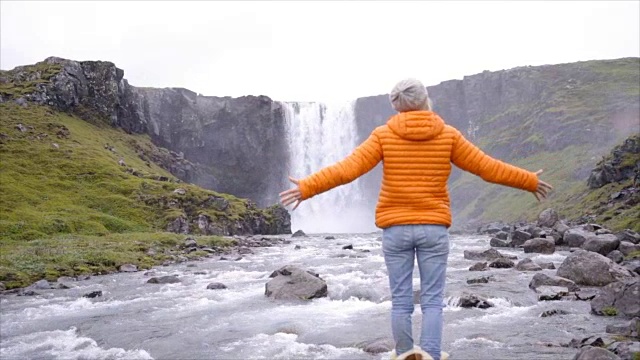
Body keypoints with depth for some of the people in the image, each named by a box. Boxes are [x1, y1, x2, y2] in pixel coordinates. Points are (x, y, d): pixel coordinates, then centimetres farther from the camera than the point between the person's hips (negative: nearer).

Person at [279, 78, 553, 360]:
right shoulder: (448, 135, 1)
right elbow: (488, 168, 5)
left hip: (395, 228, 0)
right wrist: (530, 182, 17)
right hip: (434, 227, 0)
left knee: (401, 301, 8)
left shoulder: (384, 135, -1)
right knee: (432, 301, 3)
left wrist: (306, 188, -6)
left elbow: (347, 169, -10)